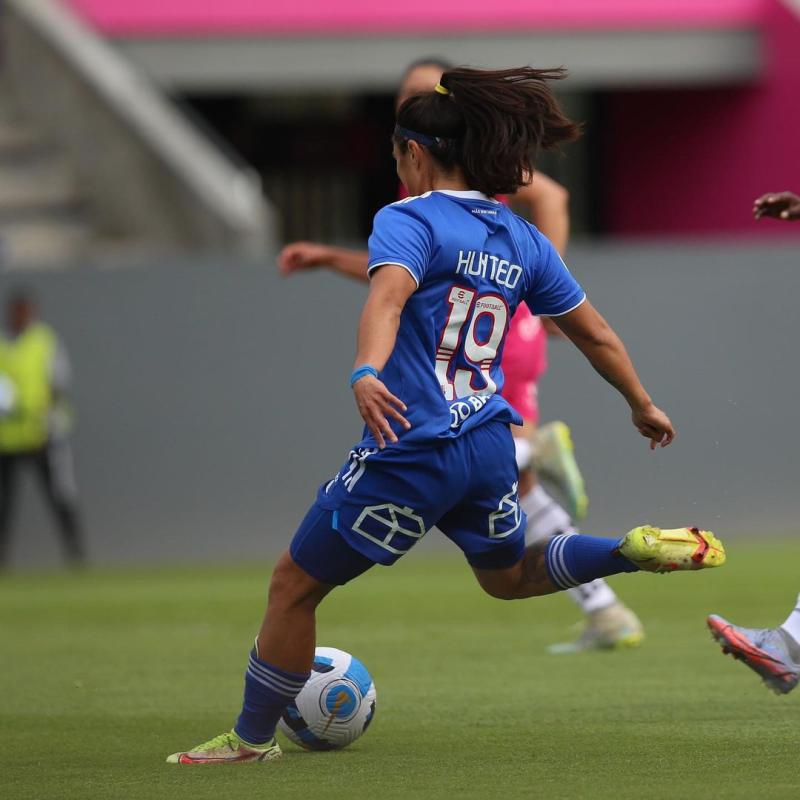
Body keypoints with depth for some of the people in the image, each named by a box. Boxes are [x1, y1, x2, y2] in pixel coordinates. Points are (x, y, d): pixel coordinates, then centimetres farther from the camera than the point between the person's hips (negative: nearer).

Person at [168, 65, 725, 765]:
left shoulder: (409, 219, -9)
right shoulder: (523, 240, 10)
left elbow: (388, 296, -30)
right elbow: (595, 334, 17)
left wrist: (366, 374, -47)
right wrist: (643, 406, 31)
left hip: (411, 453, -7)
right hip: (490, 447, 7)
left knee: (293, 585, 9)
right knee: (507, 575, 32)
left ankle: (252, 741, 16)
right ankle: (637, 550, 9)